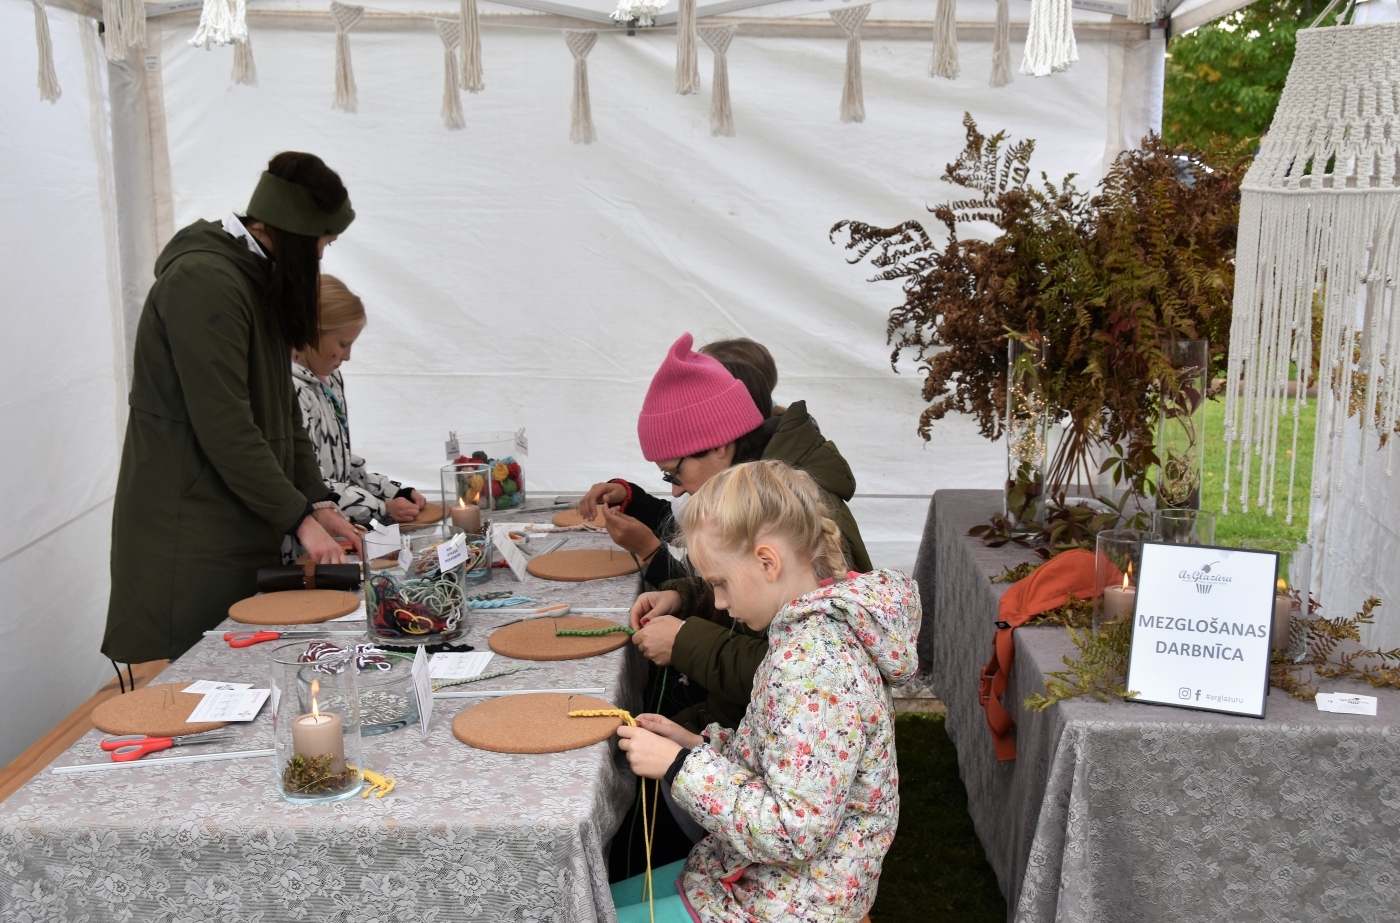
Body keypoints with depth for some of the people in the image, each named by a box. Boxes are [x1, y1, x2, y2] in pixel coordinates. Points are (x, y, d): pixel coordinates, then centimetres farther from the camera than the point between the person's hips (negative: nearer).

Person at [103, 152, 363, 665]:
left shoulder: (259, 280, 14)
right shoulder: (203, 282, -17)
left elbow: (281, 411, 14)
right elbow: (225, 429, -21)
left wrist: (319, 503, 5)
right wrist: (300, 517, -17)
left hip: (241, 526, 9)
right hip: (189, 538, -9)